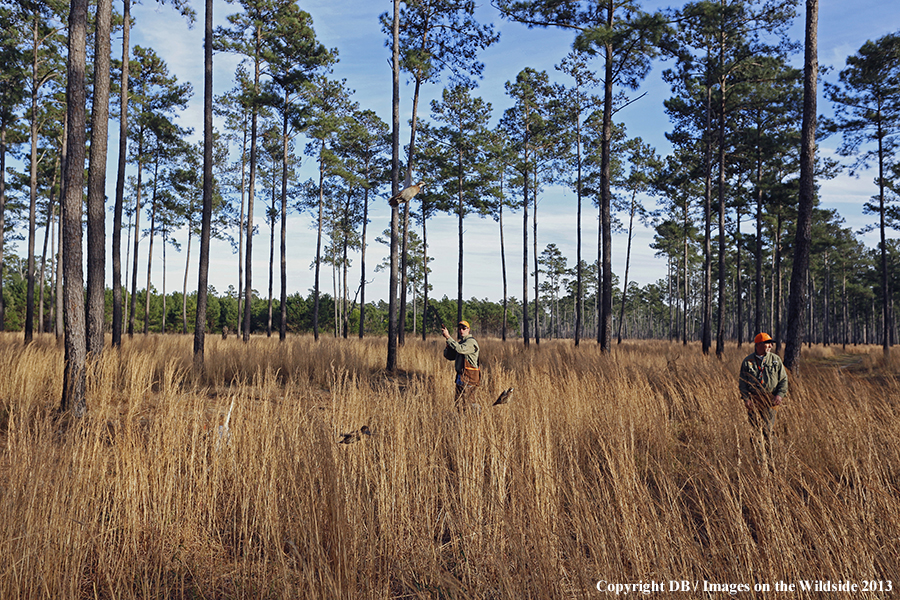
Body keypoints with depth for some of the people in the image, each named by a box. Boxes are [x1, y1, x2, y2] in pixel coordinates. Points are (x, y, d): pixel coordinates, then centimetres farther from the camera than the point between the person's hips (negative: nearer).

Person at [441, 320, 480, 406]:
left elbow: (460, 349, -29)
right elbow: (449, 356, 13)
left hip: (468, 377, -10)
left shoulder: (471, 341, -9)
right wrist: (448, 343, -3)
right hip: (462, 375, 10)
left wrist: (448, 337, -26)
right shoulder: (461, 342, 19)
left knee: (460, 403, -11)